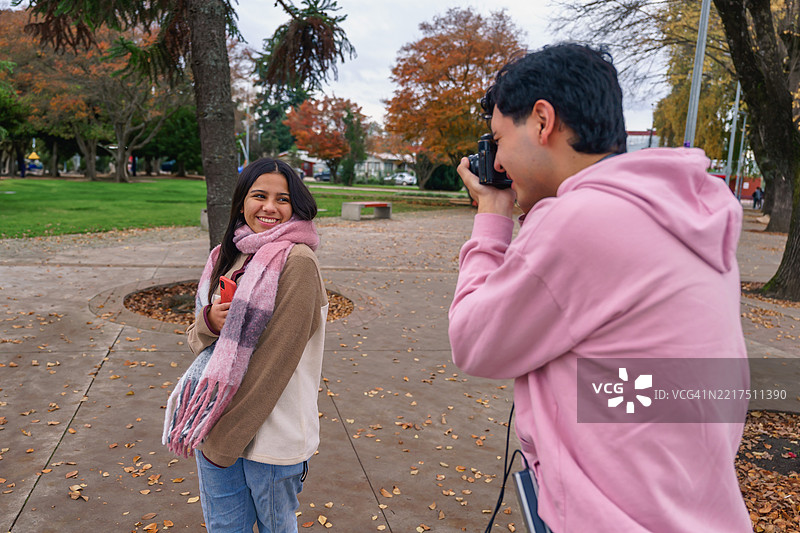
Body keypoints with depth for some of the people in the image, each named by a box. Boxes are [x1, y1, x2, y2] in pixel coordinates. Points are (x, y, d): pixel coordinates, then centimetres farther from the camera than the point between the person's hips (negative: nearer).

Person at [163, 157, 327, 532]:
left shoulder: (296, 261, -16)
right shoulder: (226, 256, 6)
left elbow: (274, 359, -18)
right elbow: (196, 338, 11)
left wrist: (223, 437, -14)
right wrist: (209, 321, -14)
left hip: (271, 429, -5)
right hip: (216, 422, 5)